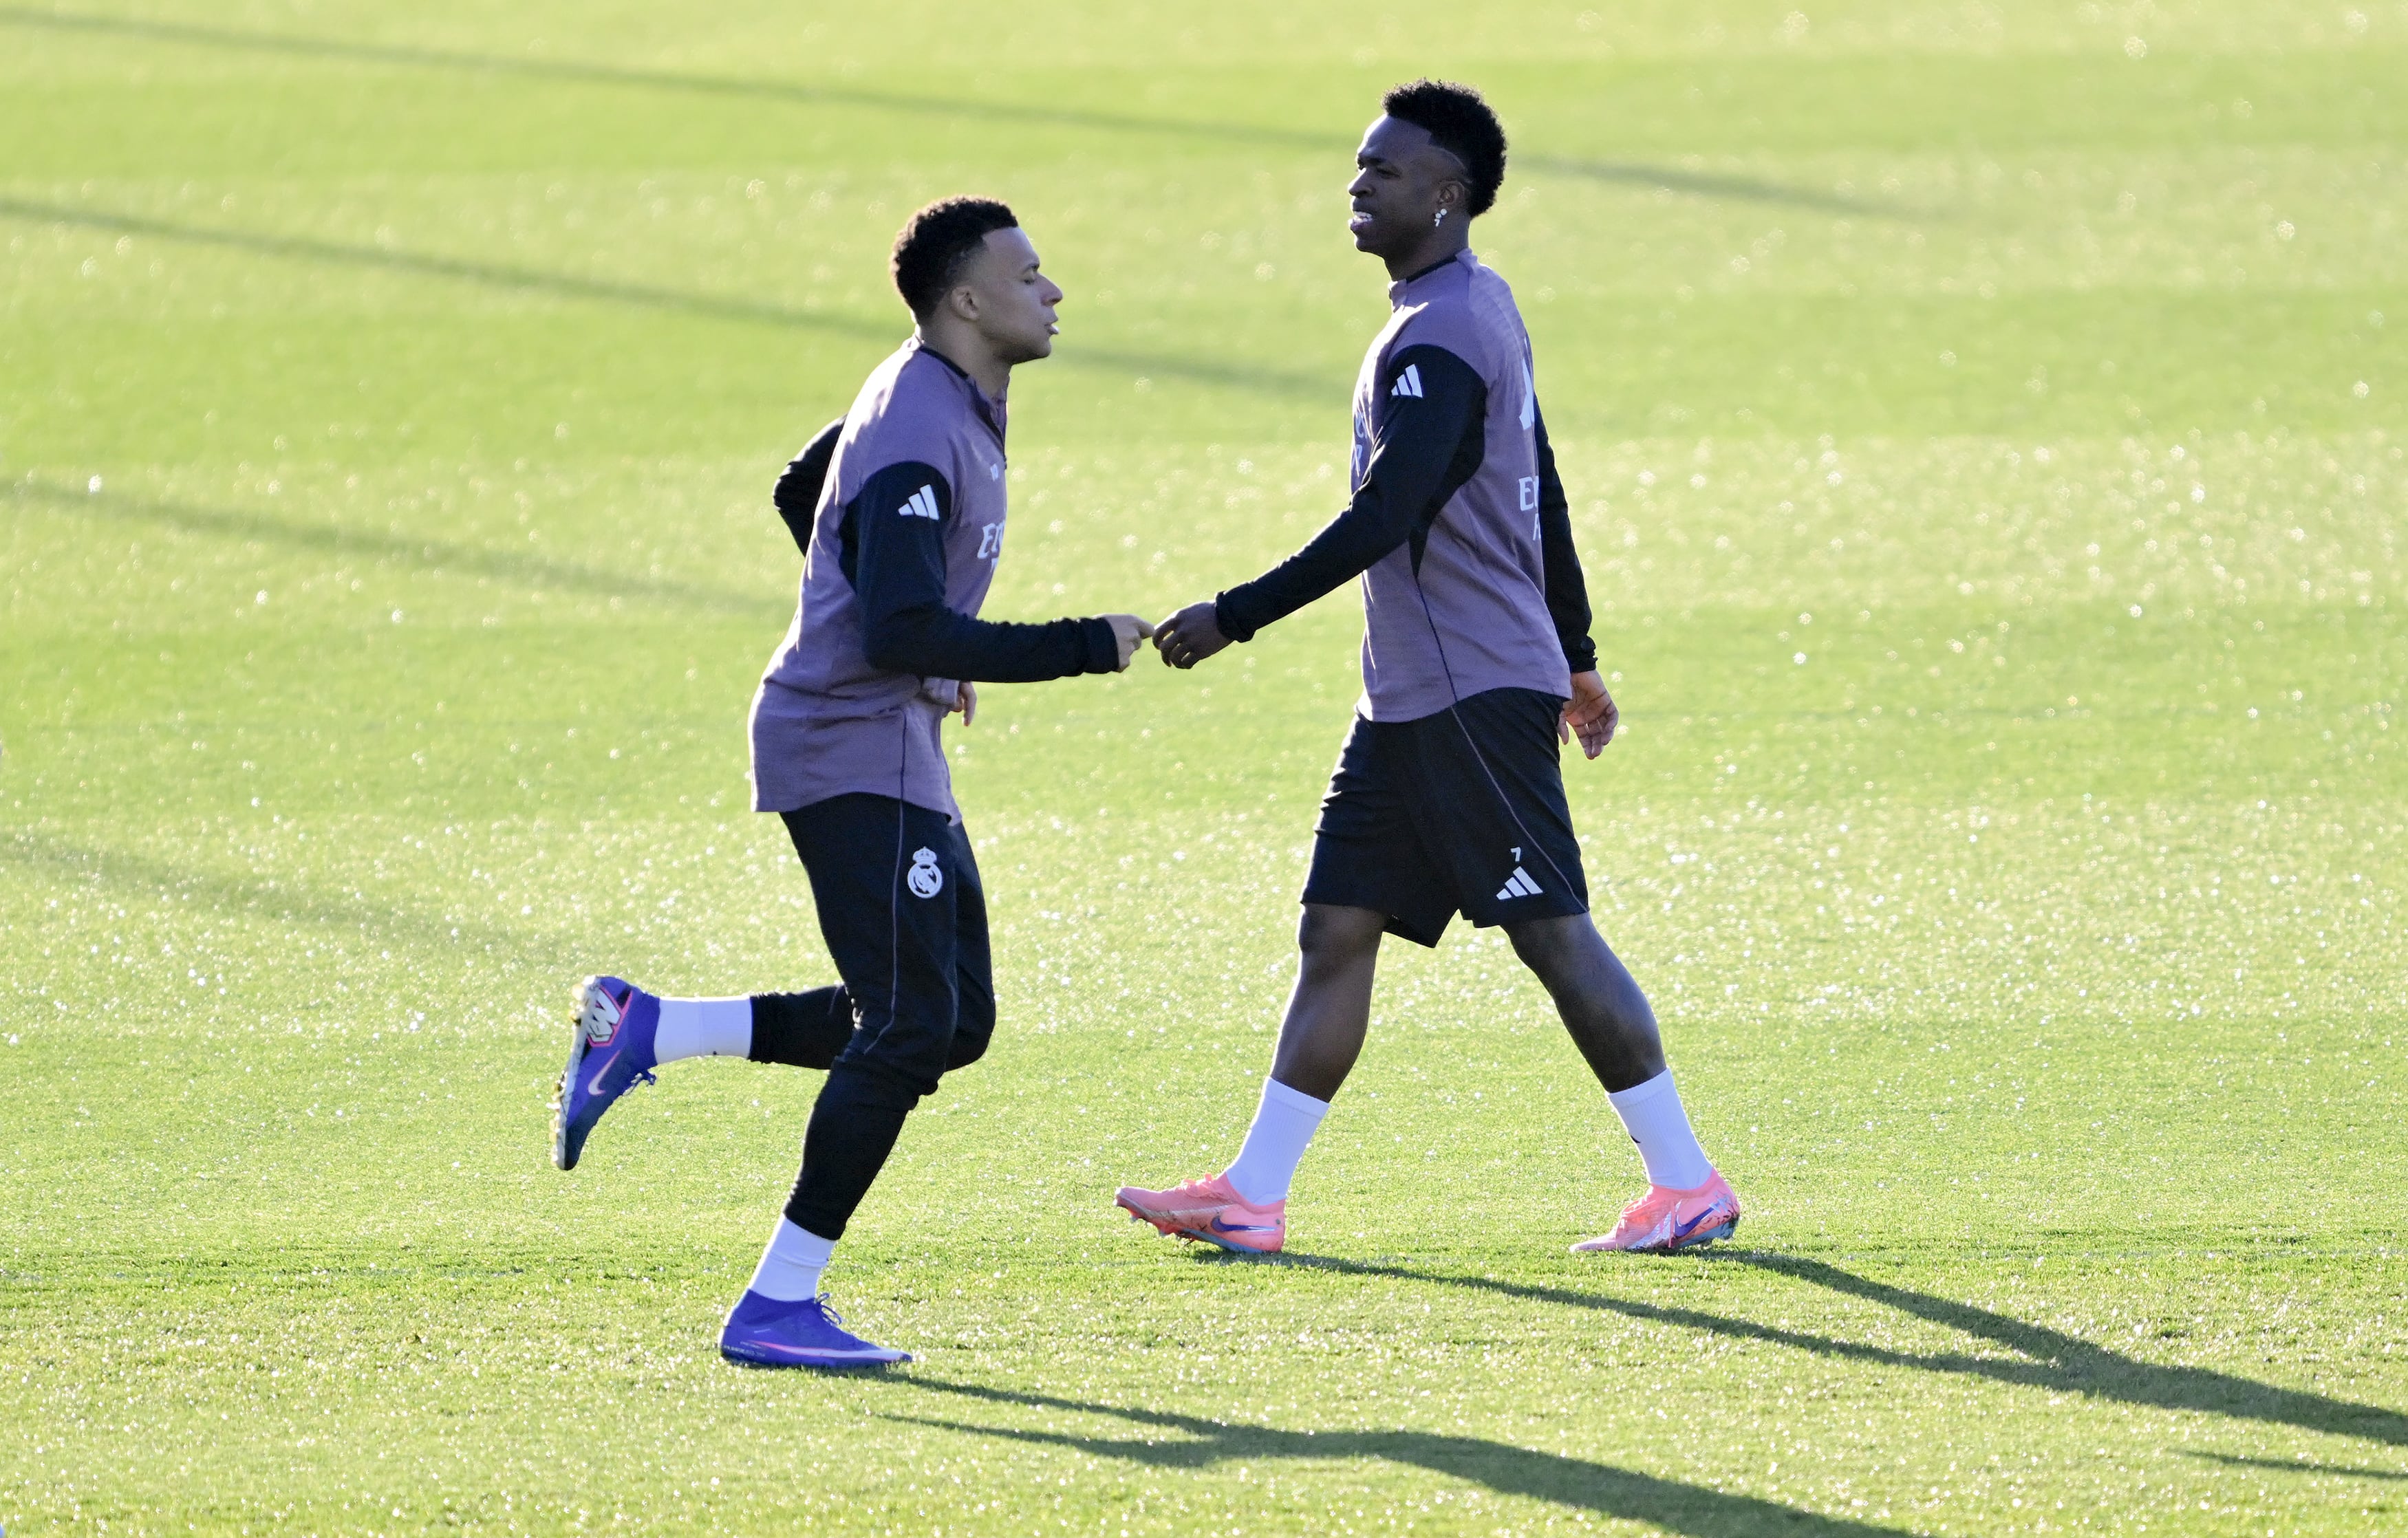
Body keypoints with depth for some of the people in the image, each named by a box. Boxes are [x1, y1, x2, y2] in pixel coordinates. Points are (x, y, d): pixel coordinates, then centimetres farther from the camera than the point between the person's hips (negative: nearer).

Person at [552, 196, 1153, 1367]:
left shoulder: (943, 401, 11)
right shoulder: (916, 443, -22)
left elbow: (801, 491, 27)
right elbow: (905, 635, -29)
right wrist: (1085, 648, -24)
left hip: (895, 753, 10)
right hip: (850, 754, -10)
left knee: (951, 1021, 10)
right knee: (913, 1025, -12)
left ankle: (645, 1028, 14)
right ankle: (778, 1305, -8)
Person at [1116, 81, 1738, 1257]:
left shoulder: (1441, 341, -17)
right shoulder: (1476, 311, 15)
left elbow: (1382, 522, -25)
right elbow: (1545, 505, 22)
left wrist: (1234, 618, -22)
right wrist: (1576, 661, 28)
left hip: (1478, 697, -10)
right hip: (1411, 701, 10)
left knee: (1554, 935, -6)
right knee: (1335, 928, 7)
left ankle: (1687, 1187, 0)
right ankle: (1251, 1196, 8)